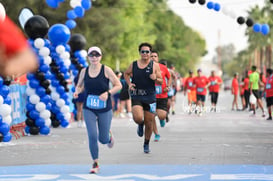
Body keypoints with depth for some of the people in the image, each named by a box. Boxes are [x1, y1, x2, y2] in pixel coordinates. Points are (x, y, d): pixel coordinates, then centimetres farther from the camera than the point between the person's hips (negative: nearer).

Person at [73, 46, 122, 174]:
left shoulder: (106, 70, -7)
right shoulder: (84, 71, 2)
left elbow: (118, 85, -4)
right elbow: (80, 85, 17)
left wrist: (108, 93, -20)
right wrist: (77, 91, -6)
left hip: (105, 109, -1)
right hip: (89, 109, 1)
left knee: (103, 139, 5)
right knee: (92, 136, -13)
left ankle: (109, 136, 45)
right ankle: (95, 164, 2)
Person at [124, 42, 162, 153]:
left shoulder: (155, 66, 1)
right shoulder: (133, 65, 3)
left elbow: (161, 82, 4)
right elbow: (126, 74, 22)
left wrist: (155, 79, -18)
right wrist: (129, 84, 5)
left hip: (150, 97, 0)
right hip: (136, 96, 0)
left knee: (149, 123, 5)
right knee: (138, 118, -23)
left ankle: (146, 144, 26)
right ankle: (140, 125, 16)